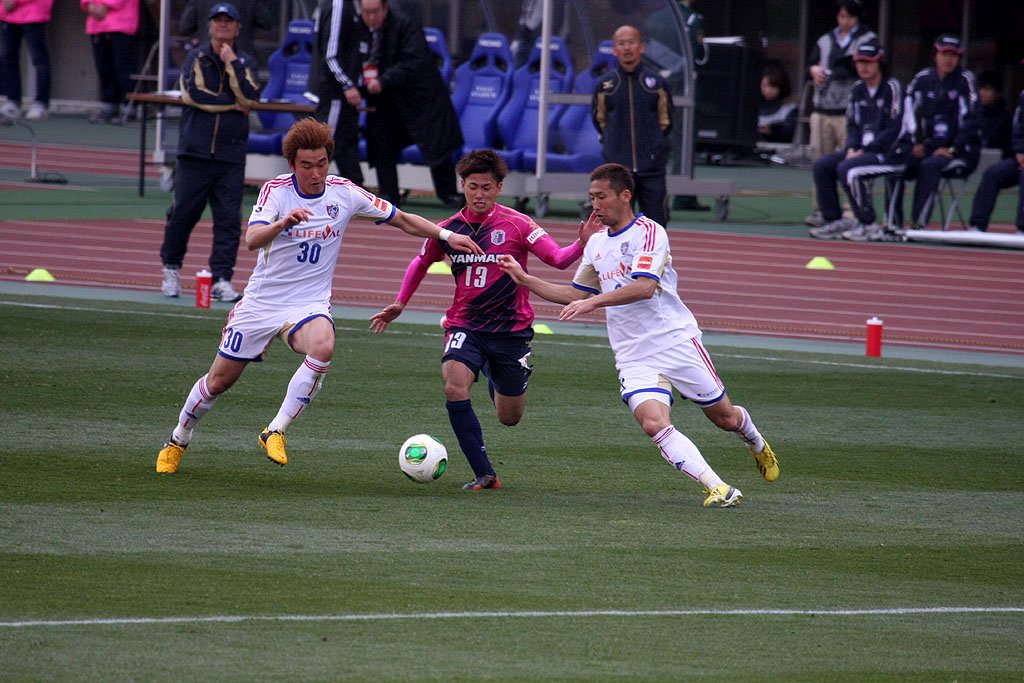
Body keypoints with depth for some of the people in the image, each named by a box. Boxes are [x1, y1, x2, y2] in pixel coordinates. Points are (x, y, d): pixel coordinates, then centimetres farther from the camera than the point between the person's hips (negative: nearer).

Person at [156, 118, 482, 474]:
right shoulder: (275, 190, -14)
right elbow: (252, 239, -31)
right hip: (262, 301, 0)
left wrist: (448, 236, -5)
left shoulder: (344, 193, -7)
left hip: (310, 304, 0)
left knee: (322, 347, -34)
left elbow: (403, 220, 4)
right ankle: (177, 441, 34)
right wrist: (284, 222, -50)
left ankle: (275, 432, -23)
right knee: (218, 381, 7)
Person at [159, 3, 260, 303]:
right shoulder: (196, 58, 7)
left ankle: (222, 279, -4)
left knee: (229, 219, -5)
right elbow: (193, 93, -10)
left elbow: (250, 97, -5)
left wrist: (232, 64, -7)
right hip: (195, 151, -1)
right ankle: (171, 268, 19)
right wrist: (233, 103, -6)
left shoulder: (245, 63, 13)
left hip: (231, 155, 2)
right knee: (183, 212, 0)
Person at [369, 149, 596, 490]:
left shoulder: (516, 224, -8)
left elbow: (557, 258, -15)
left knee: (509, 418, 8)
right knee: (454, 388, -28)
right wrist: (400, 303, 18)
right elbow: (421, 263, 20)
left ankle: (495, 378, 46)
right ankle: (484, 474, -21)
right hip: (465, 325, 1)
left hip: (511, 328, -1)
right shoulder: (449, 229, 1)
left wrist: (582, 244, -34)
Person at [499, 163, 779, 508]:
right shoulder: (596, 244, 13)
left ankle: (757, 444, 43)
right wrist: (524, 279, 16)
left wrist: (593, 301, -31)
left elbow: (644, 287, -24)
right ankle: (717, 488, -22)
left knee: (724, 417, 7)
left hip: (677, 341, -5)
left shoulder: (648, 232, -10)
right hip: (634, 358, 5)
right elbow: (575, 295, 24)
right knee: (654, 423, -22)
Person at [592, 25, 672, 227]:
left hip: (652, 167, 0)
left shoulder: (657, 83, 4)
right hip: (617, 170, 0)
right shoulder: (604, 85, 4)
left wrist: (656, 147, 8)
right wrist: (612, 144, 10)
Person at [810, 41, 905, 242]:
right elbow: (852, 125, 18)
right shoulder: (858, 90, 13)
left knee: (847, 168, -29)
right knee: (821, 166, -3)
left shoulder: (892, 88, -11)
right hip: (862, 151, 8)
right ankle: (835, 222, -2)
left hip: (891, 152, -8)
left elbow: (894, 130, -17)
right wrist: (852, 148, -2)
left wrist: (864, 151, -17)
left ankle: (868, 227, -21)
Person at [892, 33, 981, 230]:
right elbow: (908, 114, 8)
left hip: (960, 151, -5)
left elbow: (969, 119, -10)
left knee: (929, 165, -34)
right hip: (927, 145, 5)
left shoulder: (964, 81, -4)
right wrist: (915, 143, -4)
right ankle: (893, 223, -21)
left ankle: (919, 224, -38)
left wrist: (953, 149, -16)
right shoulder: (923, 79, 9)